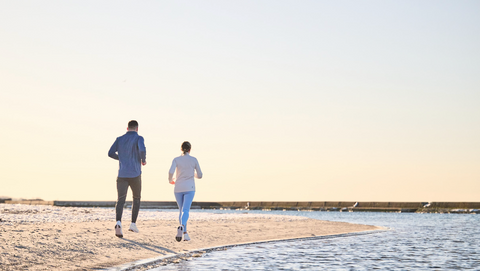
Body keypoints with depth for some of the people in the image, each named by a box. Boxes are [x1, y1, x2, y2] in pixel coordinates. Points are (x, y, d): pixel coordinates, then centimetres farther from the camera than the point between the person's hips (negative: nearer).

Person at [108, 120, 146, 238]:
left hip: (122, 175, 2)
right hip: (135, 175, -2)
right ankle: (133, 224, 14)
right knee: (136, 199, 20)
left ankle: (118, 223, -30)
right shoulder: (139, 138, -4)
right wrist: (143, 160, -3)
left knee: (120, 201, -4)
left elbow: (110, 153, 3)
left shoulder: (119, 139, 9)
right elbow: (142, 149, -25)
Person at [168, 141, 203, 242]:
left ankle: (185, 233, 12)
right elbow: (200, 175, 5)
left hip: (178, 189, 2)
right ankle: (181, 227, -43)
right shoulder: (194, 160, 2)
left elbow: (171, 172, -15)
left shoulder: (176, 160, 1)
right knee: (185, 211, -14)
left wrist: (170, 180, 7)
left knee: (182, 211, 17)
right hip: (189, 189, -2)